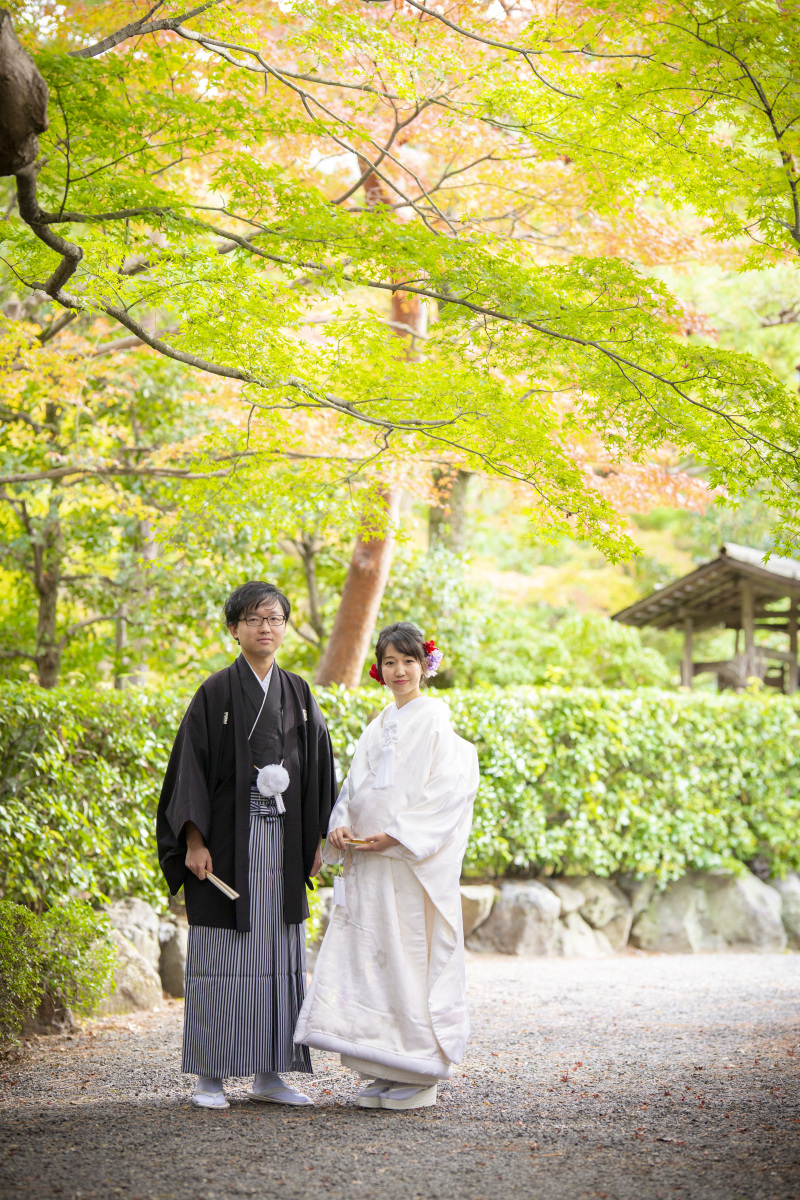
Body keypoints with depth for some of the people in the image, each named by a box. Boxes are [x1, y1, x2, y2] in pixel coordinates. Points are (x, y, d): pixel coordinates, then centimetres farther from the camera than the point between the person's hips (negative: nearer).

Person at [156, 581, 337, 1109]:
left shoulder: (298, 693, 11)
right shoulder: (216, 693, -2)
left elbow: (318, 768, 13)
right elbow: (191, 766, -6)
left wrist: (318, 839, 8)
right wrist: (194, 841, -13)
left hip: (283, 842, 4)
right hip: (228, 841, -4)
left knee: (279, 951, 4)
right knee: (224, 952, -3)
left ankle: (269, 1073, 11)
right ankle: (210, 1075, 4)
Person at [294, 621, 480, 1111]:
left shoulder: (435, 721, -2)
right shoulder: (376, 729, 18)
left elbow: (447, 791, -11)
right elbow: (355, 787, 19)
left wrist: (397, 835, -18)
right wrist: (341, 826, -2)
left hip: (415, 863, -7)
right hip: (369, 865, 7)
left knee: (412, 958, -6)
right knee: (368, 957, 3)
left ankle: (421, 1076, 1)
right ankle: (386, 1071, 10)